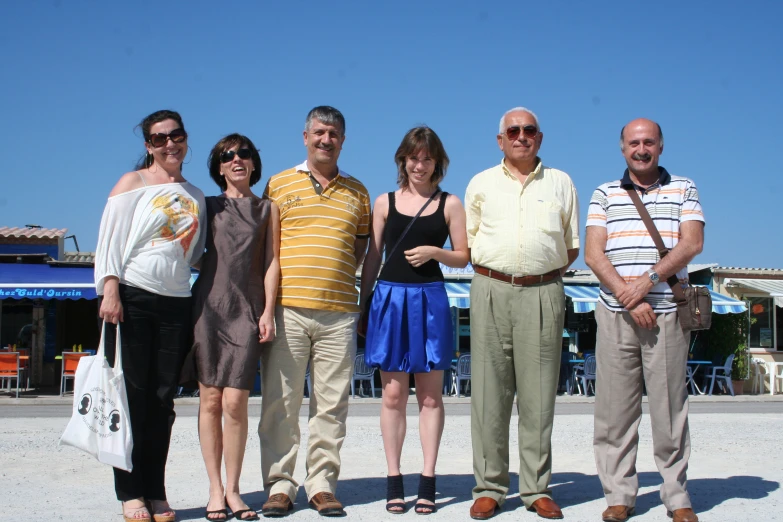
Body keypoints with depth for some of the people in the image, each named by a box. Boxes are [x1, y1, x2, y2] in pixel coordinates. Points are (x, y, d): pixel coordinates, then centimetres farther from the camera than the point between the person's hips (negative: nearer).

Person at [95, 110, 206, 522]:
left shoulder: (195, 196, 18)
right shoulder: (133, 183, 5)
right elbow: (110, 240, -4)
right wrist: (110, 291, -13)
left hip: (176, 303, 4)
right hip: (132, 298, -4)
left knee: (162, 400, 4)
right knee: (132, 395, -3)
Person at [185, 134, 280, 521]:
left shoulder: (267, 209, 13)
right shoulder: (208, 206, 14)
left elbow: (271, 262, 8)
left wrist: (268, 311, -1)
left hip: (247, 310, -1)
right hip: (208, 306, 1)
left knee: (235, 403, -7)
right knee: (210, 400, -1)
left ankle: (233, 489, 5)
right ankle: (215, 489, 7)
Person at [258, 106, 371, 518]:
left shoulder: (356, 191, 16)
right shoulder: (279, 184, 10)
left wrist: (340, 274, 4)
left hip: (339, 312, 2)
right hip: (287, 308, -2)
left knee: (332, 404, 3)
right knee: (280, 401, -1)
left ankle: (322, 486, 12)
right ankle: (280, 485, 8)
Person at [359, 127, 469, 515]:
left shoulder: (449, 203, 6)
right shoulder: (385, 202, 9)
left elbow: (463, 257, 7)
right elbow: (372, 258, 11)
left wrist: (434, 252, -11)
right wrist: (361, 304, 8)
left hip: (430, 300, -1)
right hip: (390, 298, 1)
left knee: (430, 395, 3)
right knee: (393, 395, 2)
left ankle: (428, 481, 10)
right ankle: (393, 480, 10)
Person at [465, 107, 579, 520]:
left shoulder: (560, 183, 13)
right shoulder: (481, 183, 14)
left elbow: (571, 247, 15)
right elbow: (466, 241, 16)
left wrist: (541, 274, 5)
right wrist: (493, 270, 4)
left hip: (543, 292, 0)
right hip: (490, 290, 0)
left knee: (538, 394, 0)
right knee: (489, 393, -1)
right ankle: (489, 488, 5)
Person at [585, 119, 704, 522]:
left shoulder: (684, 190, 11)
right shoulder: (604, 194, 12)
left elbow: (691, 244, -2)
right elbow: (593, 254, 2)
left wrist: (648, 281, -15)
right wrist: (628, 298, -11)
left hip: (667, 311, -1)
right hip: (615, 315, 1)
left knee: (669, 406, 1)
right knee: (615, 407, 1)